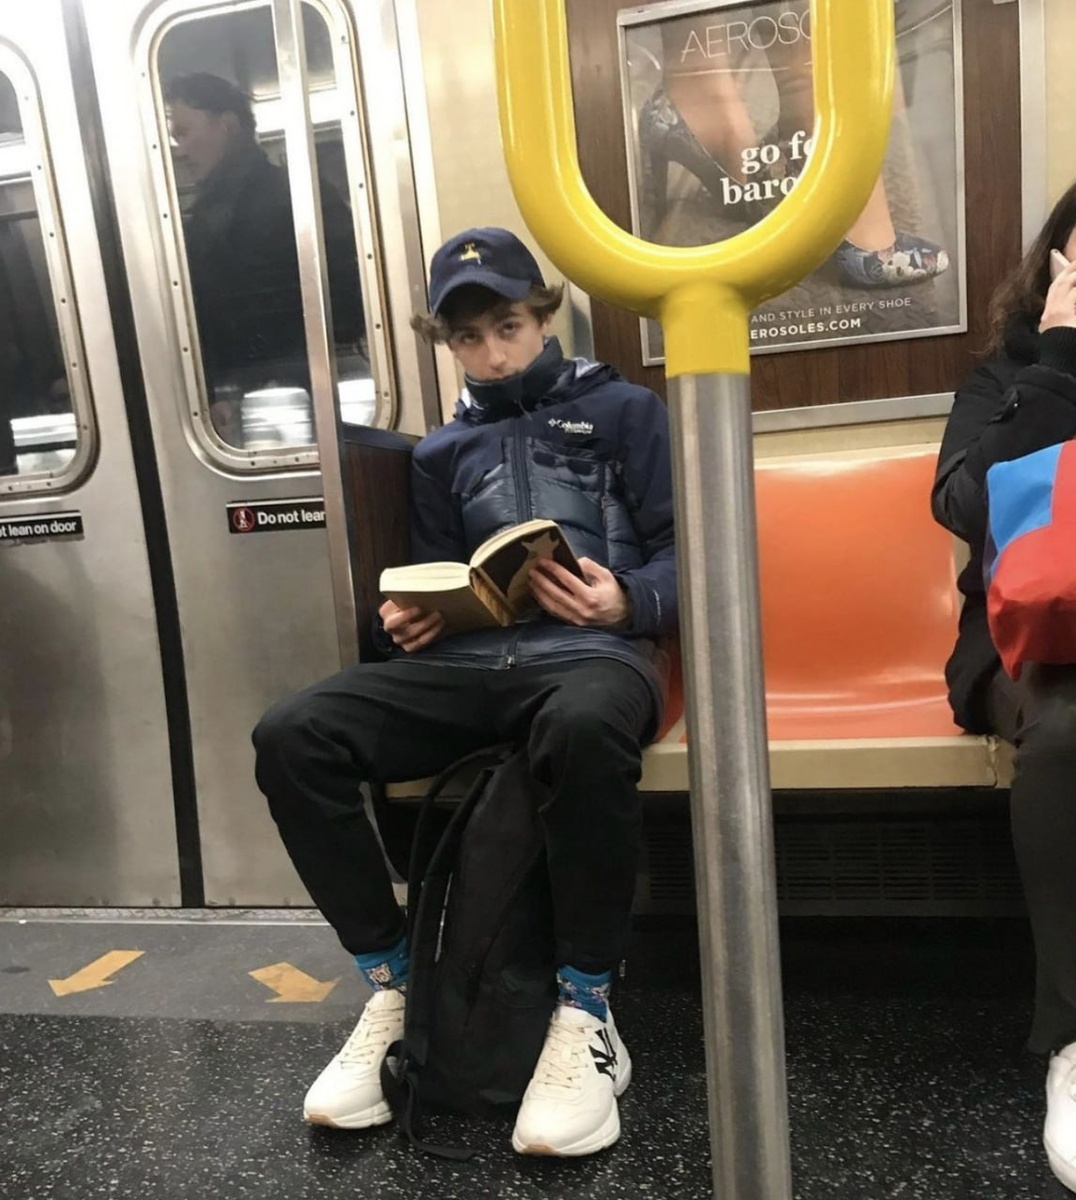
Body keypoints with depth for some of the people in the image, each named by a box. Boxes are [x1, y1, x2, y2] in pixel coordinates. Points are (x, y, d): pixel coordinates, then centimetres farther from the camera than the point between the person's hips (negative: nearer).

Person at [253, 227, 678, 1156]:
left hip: (594, 651, -4)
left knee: (585, 729, -42)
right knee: (291, 738, -21)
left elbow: (686, 553, 4)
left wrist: (626, 600, -17)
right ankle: (392, 987, -5)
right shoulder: (443, 452, 25)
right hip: (472, 660, 4)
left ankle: (585, 1013, -20)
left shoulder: (623, 410, 12)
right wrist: (414, 616, 1)